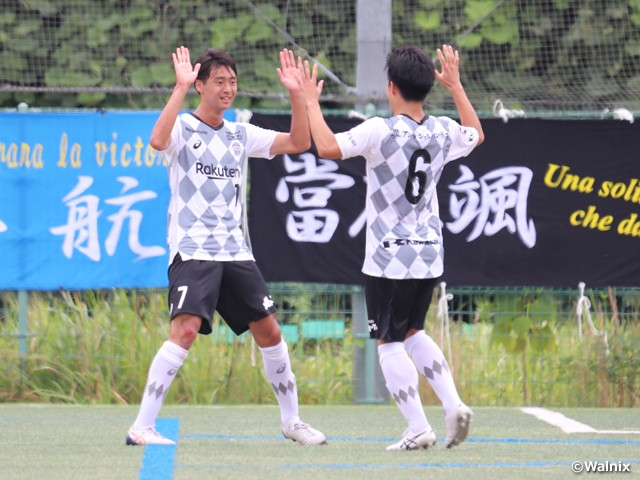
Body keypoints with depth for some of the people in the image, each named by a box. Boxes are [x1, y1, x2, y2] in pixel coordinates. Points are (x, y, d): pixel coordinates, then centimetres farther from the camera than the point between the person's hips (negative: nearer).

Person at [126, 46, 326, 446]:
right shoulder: (183, 128, -4)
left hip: (235, 251, 6)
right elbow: (158, 140, -28)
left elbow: (299, 143, 11)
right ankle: (142, 427, -18)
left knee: (269, 331, 7)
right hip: (192, 251, -6)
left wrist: (296, 94, -1)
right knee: (185, 331, -21)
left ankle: (291, 420, 22)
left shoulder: (240, 135, 12)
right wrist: (180, 88, -31)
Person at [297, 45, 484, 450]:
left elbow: (327, 146, -27)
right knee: (413, 332, 22)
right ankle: (453, 404, 7)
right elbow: (477, 134, 27)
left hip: (390, 258, -6)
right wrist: (456, 86, 34)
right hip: (430, 255, 6)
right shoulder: (443, 132, 3)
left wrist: (311, 102, -14)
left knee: (390, 342, 2)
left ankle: (419, 429, -4)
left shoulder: (381, 131, -16)